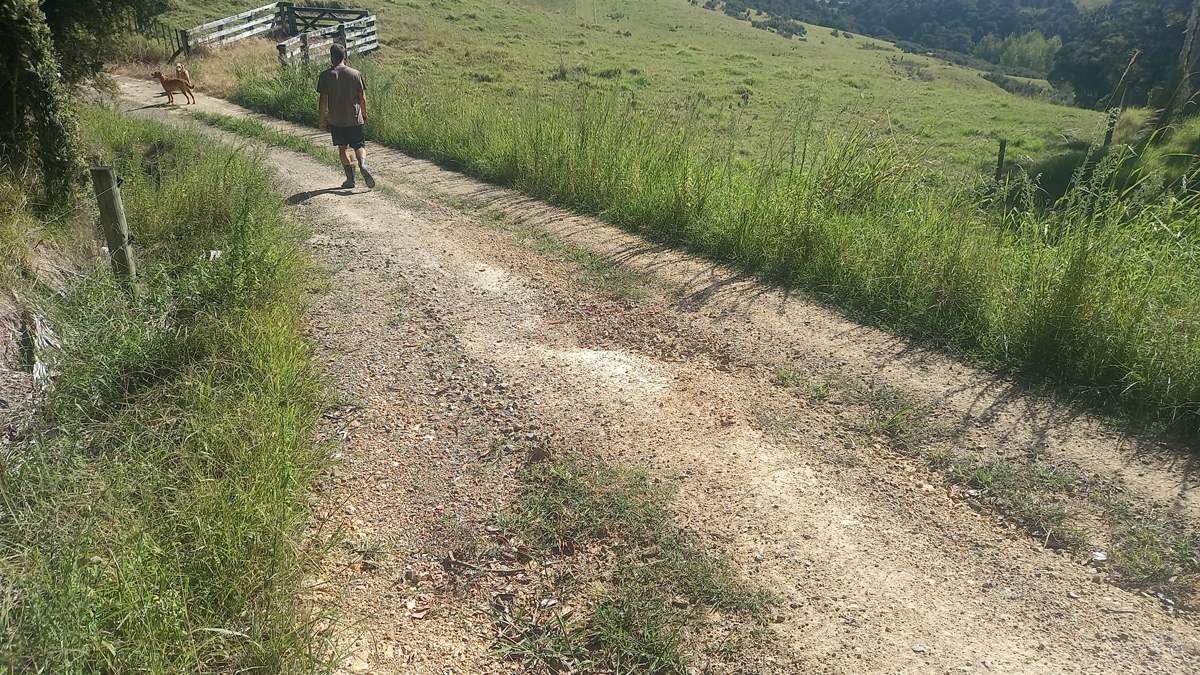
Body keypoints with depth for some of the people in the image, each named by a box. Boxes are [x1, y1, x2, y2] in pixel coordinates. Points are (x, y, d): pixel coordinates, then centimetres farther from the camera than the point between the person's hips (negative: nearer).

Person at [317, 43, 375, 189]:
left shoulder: (325, 76, -8)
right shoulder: (355, 74, -4)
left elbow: (323, 100, -8)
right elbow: (362, 97, 0)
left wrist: (320, 120, 1)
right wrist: (364, 113, 16)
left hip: (336, 120, 0)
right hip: (355, 118, 1)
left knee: (343, 147, 13)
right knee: (359, 146, 9)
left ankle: (350, 178, 8)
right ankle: (363, 164, -22)